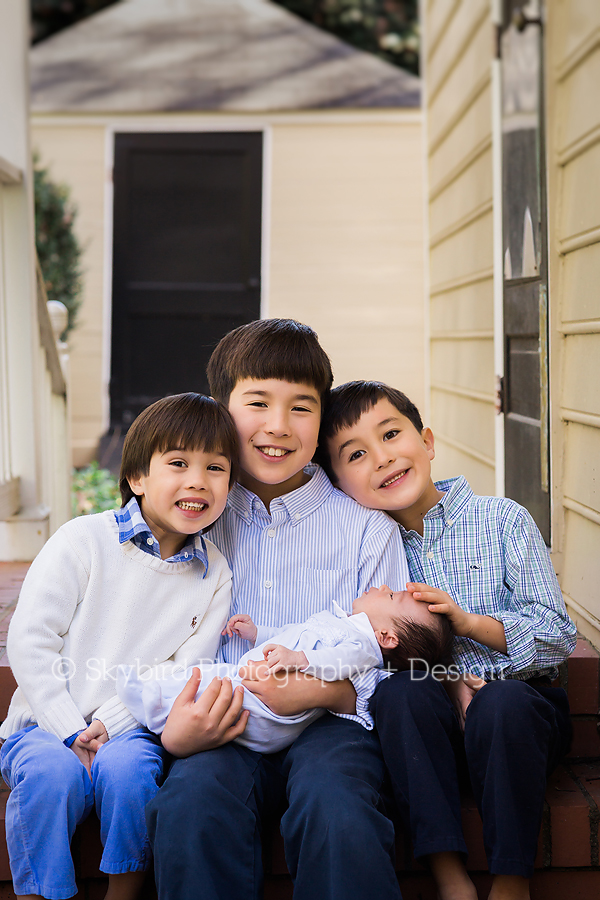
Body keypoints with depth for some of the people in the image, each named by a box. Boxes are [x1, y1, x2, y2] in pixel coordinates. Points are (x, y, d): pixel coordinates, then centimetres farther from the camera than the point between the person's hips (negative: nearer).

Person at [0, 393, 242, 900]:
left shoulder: (215, 576, 5)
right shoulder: (84, 540, -3)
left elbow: (185, 671, 0)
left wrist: (110, 725, -14)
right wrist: (70, 733, -14)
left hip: (131, 726, 2)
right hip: (48, 723, -1)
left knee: (127, 769, -32)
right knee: (52, 773, -33)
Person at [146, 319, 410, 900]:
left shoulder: (366, 526, 9)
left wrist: (322, 689, -18)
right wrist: (173, 728, -13)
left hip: (330, 722, -1)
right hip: (223, 727, 1)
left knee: (335, 806, -35)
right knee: (191, 801, -33)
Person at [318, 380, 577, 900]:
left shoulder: (502, 520, -1)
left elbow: (557, 638, -4)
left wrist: (468, 621, -19)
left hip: (519, 702, -1)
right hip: (434, 719, 2)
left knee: (503, 702, -34)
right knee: (397, 691, -30)